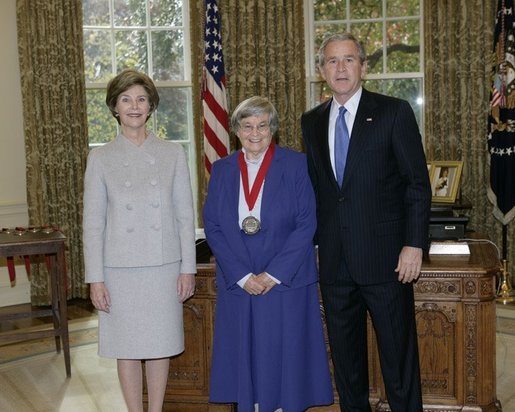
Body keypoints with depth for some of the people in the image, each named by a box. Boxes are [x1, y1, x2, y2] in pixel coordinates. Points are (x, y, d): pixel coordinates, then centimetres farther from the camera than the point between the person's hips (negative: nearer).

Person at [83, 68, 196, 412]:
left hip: (164, 267, 1)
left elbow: (185, 215, 4)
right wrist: (95, 278, -4)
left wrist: (188, 268, -1)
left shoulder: (173, 154, 3)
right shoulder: (101, 158, 1)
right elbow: (93, 222, 0)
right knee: (127, 346, 8)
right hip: (120, 268, 0)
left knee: (161, 344, 10)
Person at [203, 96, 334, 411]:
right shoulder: (222, 170, 6)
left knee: (286, 358, 3)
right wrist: (243, 276, -9)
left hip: (286, 283, -2)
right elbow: (213, 228, 2)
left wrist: (273, 275, -12)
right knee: (246, 360, 6)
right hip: (238, 285, 3)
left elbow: (307, 225, -7)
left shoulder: (297, 165, -2)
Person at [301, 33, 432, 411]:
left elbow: (418, 183, -5)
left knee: (399, 351, 3)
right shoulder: (312, 122, 11)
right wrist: (314, 240, 7)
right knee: (345, 352, 14)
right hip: (334, 260, 4)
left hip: (384, 257, -4)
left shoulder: (394, 112, -3)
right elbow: (315, 186, 13)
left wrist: (414, 245, -11)